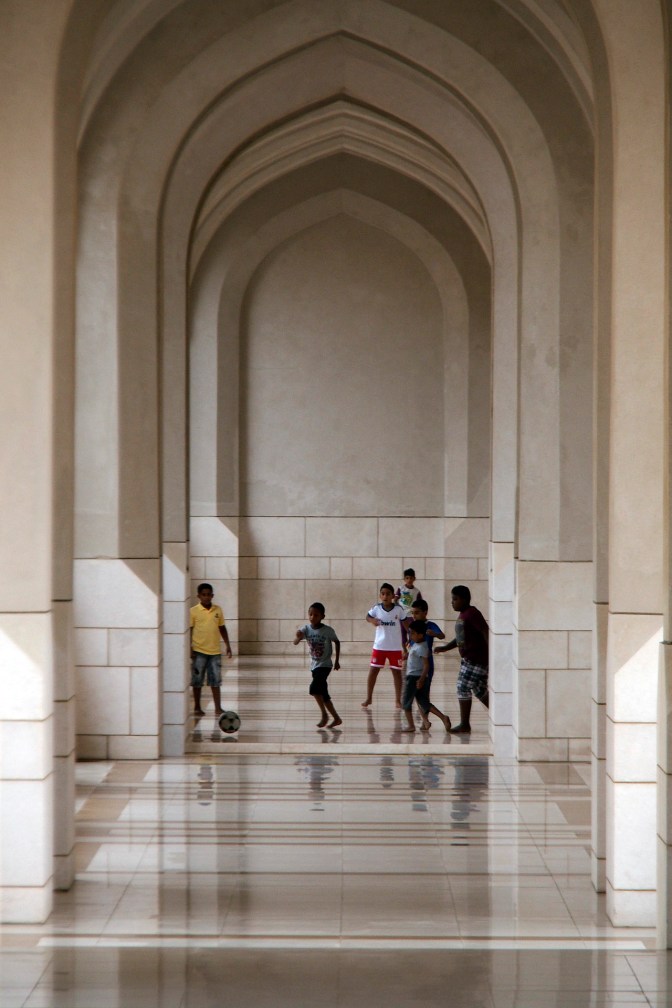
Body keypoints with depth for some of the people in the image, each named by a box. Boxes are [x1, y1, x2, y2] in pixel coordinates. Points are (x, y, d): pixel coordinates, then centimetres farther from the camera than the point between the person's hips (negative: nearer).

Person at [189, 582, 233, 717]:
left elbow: (222, 628, 14)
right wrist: (190, 648, -9)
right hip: (199, 651, -3)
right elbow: (189, 630, -4)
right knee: (197, 680, 5)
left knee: (216, 680, 3)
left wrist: (227, 645, 11)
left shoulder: (218, 610, 6)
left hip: (215, 650, 3)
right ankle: (197, 707, 16)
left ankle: (218, 708, 7)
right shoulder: (193, 611, -5)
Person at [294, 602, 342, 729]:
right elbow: (295, 642, -20)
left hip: (325, 665, -5)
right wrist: (298, 637, -43)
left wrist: (337, 661, 4)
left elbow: (337, 642, 3)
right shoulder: (306, 628, -8)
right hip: (314, 665, 5)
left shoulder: (328, 630, -14)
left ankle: (324, 714, -7)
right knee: (323, 694, 9)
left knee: (314, 688, -23)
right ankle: (336, 718, 23)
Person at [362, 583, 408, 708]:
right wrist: (373, 620, -14)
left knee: (397, 672, 6)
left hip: (395, 647, -1)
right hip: (379, 646, 1)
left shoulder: (398, 609, -9)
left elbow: (406, 622, 4)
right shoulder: (377, 608, -6)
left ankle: (398, 700, 14)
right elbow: (368, 616, 9)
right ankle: (369, 698, 12)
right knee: (373, 671, 2)